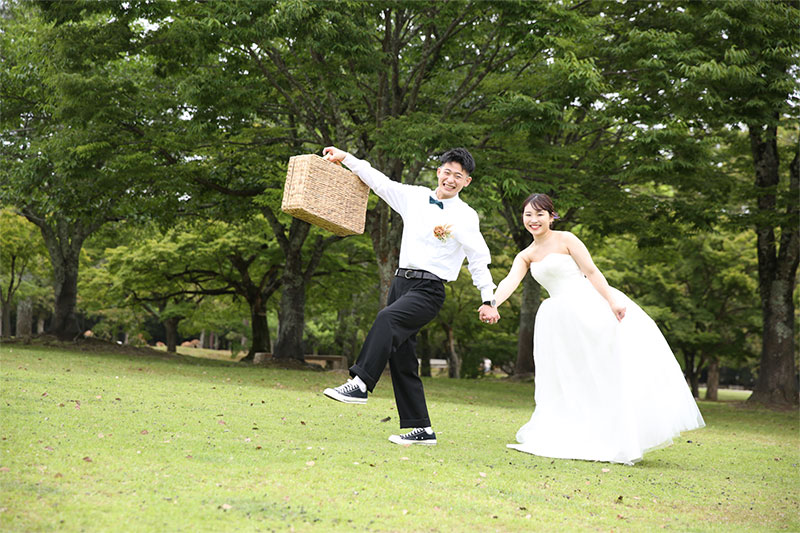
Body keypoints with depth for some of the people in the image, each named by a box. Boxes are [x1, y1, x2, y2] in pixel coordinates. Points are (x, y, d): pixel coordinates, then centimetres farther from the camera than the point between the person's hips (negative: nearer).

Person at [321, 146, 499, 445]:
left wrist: (487, 300, -4)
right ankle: (421, 430, 8)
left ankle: (360, 384, -36)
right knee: (401, 358, 4)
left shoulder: (465, 217, -1)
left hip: (428, 289, -6)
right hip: (402, 282, 6)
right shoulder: (414, 197, 11)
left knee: (387, 319, -33)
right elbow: (379, 181, 18)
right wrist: (346, 158, 16)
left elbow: (479, 261, 0)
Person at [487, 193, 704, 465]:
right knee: (571, 378, 8)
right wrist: (492, 304, -22)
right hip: (560, 319, 5)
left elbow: (591, 271, -6)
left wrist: (612, 301, -16)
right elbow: (510, 282, -3)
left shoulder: (565, 240, 0)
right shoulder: (525, 256, 13)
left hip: (589, 307, -5)